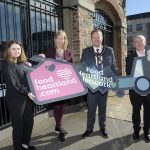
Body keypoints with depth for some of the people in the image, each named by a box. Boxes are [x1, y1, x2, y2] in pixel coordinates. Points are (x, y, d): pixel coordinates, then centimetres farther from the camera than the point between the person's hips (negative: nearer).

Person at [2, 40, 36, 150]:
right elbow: (13, 82, -18)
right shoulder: (7, 63, -9)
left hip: (27, 97, 7)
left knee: (29, 121, 13)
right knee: (18, 124, 4)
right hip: (15, 98, -7)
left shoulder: (22, 62, 12)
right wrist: (27, 92, -22)